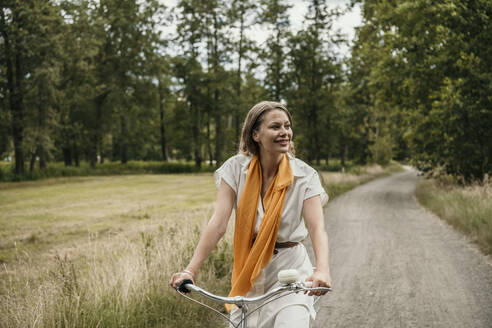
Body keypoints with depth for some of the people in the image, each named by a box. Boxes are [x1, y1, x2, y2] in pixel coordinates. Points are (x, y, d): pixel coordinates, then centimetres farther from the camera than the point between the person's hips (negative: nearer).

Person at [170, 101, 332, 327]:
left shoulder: (305, 175, -9)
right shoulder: (236, 168, -7)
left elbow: (317, 227, -20)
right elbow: (218, 223, -14)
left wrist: (322, 270, -39)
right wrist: (190, 270, -25)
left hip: (290, 269, -1)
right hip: (248, 273, 2)